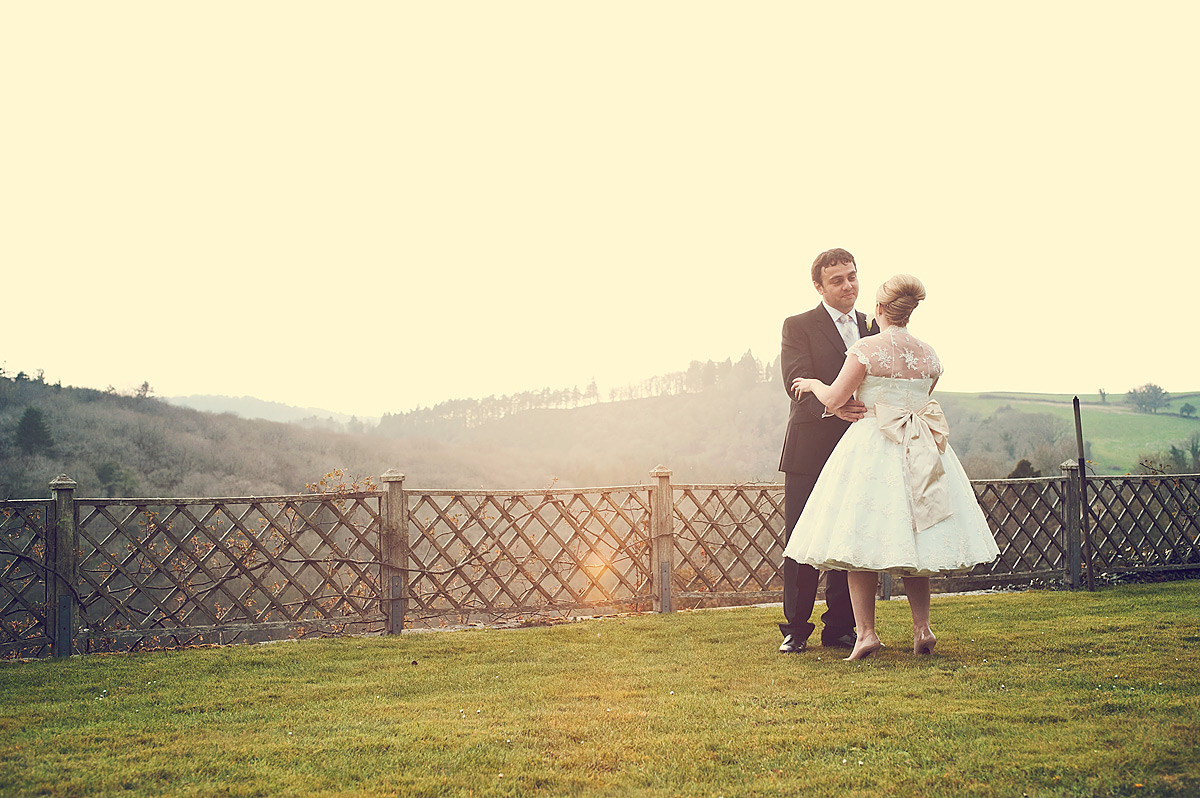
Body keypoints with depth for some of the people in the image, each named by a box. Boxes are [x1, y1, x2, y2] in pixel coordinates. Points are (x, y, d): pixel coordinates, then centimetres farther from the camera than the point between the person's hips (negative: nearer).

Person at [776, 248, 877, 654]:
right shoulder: (798, 327, 1)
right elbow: (797, 383, -13)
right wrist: (831, 406, -31)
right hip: (810, 449, -4)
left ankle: (840, 628, 17)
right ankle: (796, 628, 12)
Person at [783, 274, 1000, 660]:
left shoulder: (867, 349, -9)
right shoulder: (929, 355, 8)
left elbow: (835, 397, -8)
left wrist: (813, 383, 13)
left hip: (874, 446, -5)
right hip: (920, 452, 5)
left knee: (861, 540, -2)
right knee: (914, 541, 13)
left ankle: (866, 632, -7)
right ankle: (922, 628, 10)